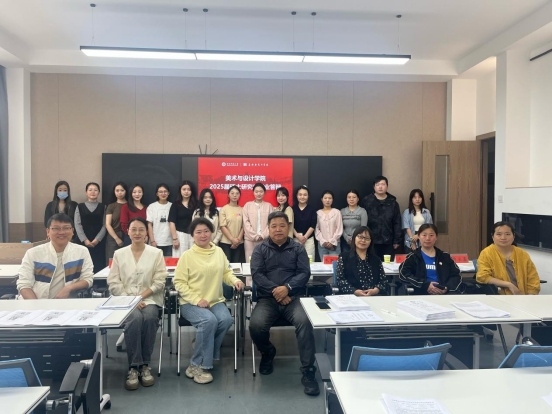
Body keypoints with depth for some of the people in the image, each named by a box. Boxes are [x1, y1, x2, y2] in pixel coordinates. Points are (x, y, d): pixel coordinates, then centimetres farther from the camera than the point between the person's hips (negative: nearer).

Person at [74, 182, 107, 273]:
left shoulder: (103, 207, 9)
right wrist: (84, 240, -10)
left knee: (99, 265, -3)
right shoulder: (80, 207, 10)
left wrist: (97, 239, -11)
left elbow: (105, 225, 1)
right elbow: (77, 225, 1)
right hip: (84, 241, 0)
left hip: (99, 241, 0)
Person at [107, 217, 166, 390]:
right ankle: (134, 367, -21)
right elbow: (113, 283, 3)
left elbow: (159, 282, 0)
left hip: (149, 299, 0)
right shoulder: (119, 254, 10)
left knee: (149, 317, -32)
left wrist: (141, 297, -13)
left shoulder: (156, 253, 6)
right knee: (134, 318, -31)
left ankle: (145, 365, -16)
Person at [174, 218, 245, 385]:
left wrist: (235, 280, -8)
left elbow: (226, 272, 15)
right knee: (209, 321, -31)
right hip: (191, 302, -4)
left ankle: (205, 358, -5)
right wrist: (197, 300, -18)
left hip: (216, 301, 4)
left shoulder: (219, 251, 7)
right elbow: (179, 282, -7)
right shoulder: (187, 256, -6)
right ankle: (198, 365, -13)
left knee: (226, 320, -25)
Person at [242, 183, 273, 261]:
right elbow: (246, 222, 1)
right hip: (250, 238, 0)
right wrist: (254, 235, -7)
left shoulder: (269, 206, 9)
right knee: (250, 261, -1)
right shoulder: (248, 205, 8)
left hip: (265, 239, 0)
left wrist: (263, 235, -8)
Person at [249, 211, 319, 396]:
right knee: (256, 325, -27)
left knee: (305, 322, -31)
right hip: (267, 298, 1)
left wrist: (287, 287, -18)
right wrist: (276, 291, -15)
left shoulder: (298, 248, 11)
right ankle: (267, 353, 9)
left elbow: (304, 273, 1)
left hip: (294, 297, 0)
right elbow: (256, 274, -3)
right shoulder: (260, 249, 10)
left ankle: (308, 372, -18)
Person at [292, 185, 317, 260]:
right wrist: (298, 236, -10)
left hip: (309, 239, 0)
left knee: (309, 261, -3)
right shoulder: (293, 209, 4)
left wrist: (305, 237, -10)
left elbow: (313, 225, -1)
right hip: (295, 239, 0)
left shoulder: (312, 209, 4)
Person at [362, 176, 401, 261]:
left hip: (388, 242, 2)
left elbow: (397, 223, 7)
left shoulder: (393, 202, 7)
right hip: (371, 242, -2)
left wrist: (396, 240, 2)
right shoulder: (366, 201, 0)